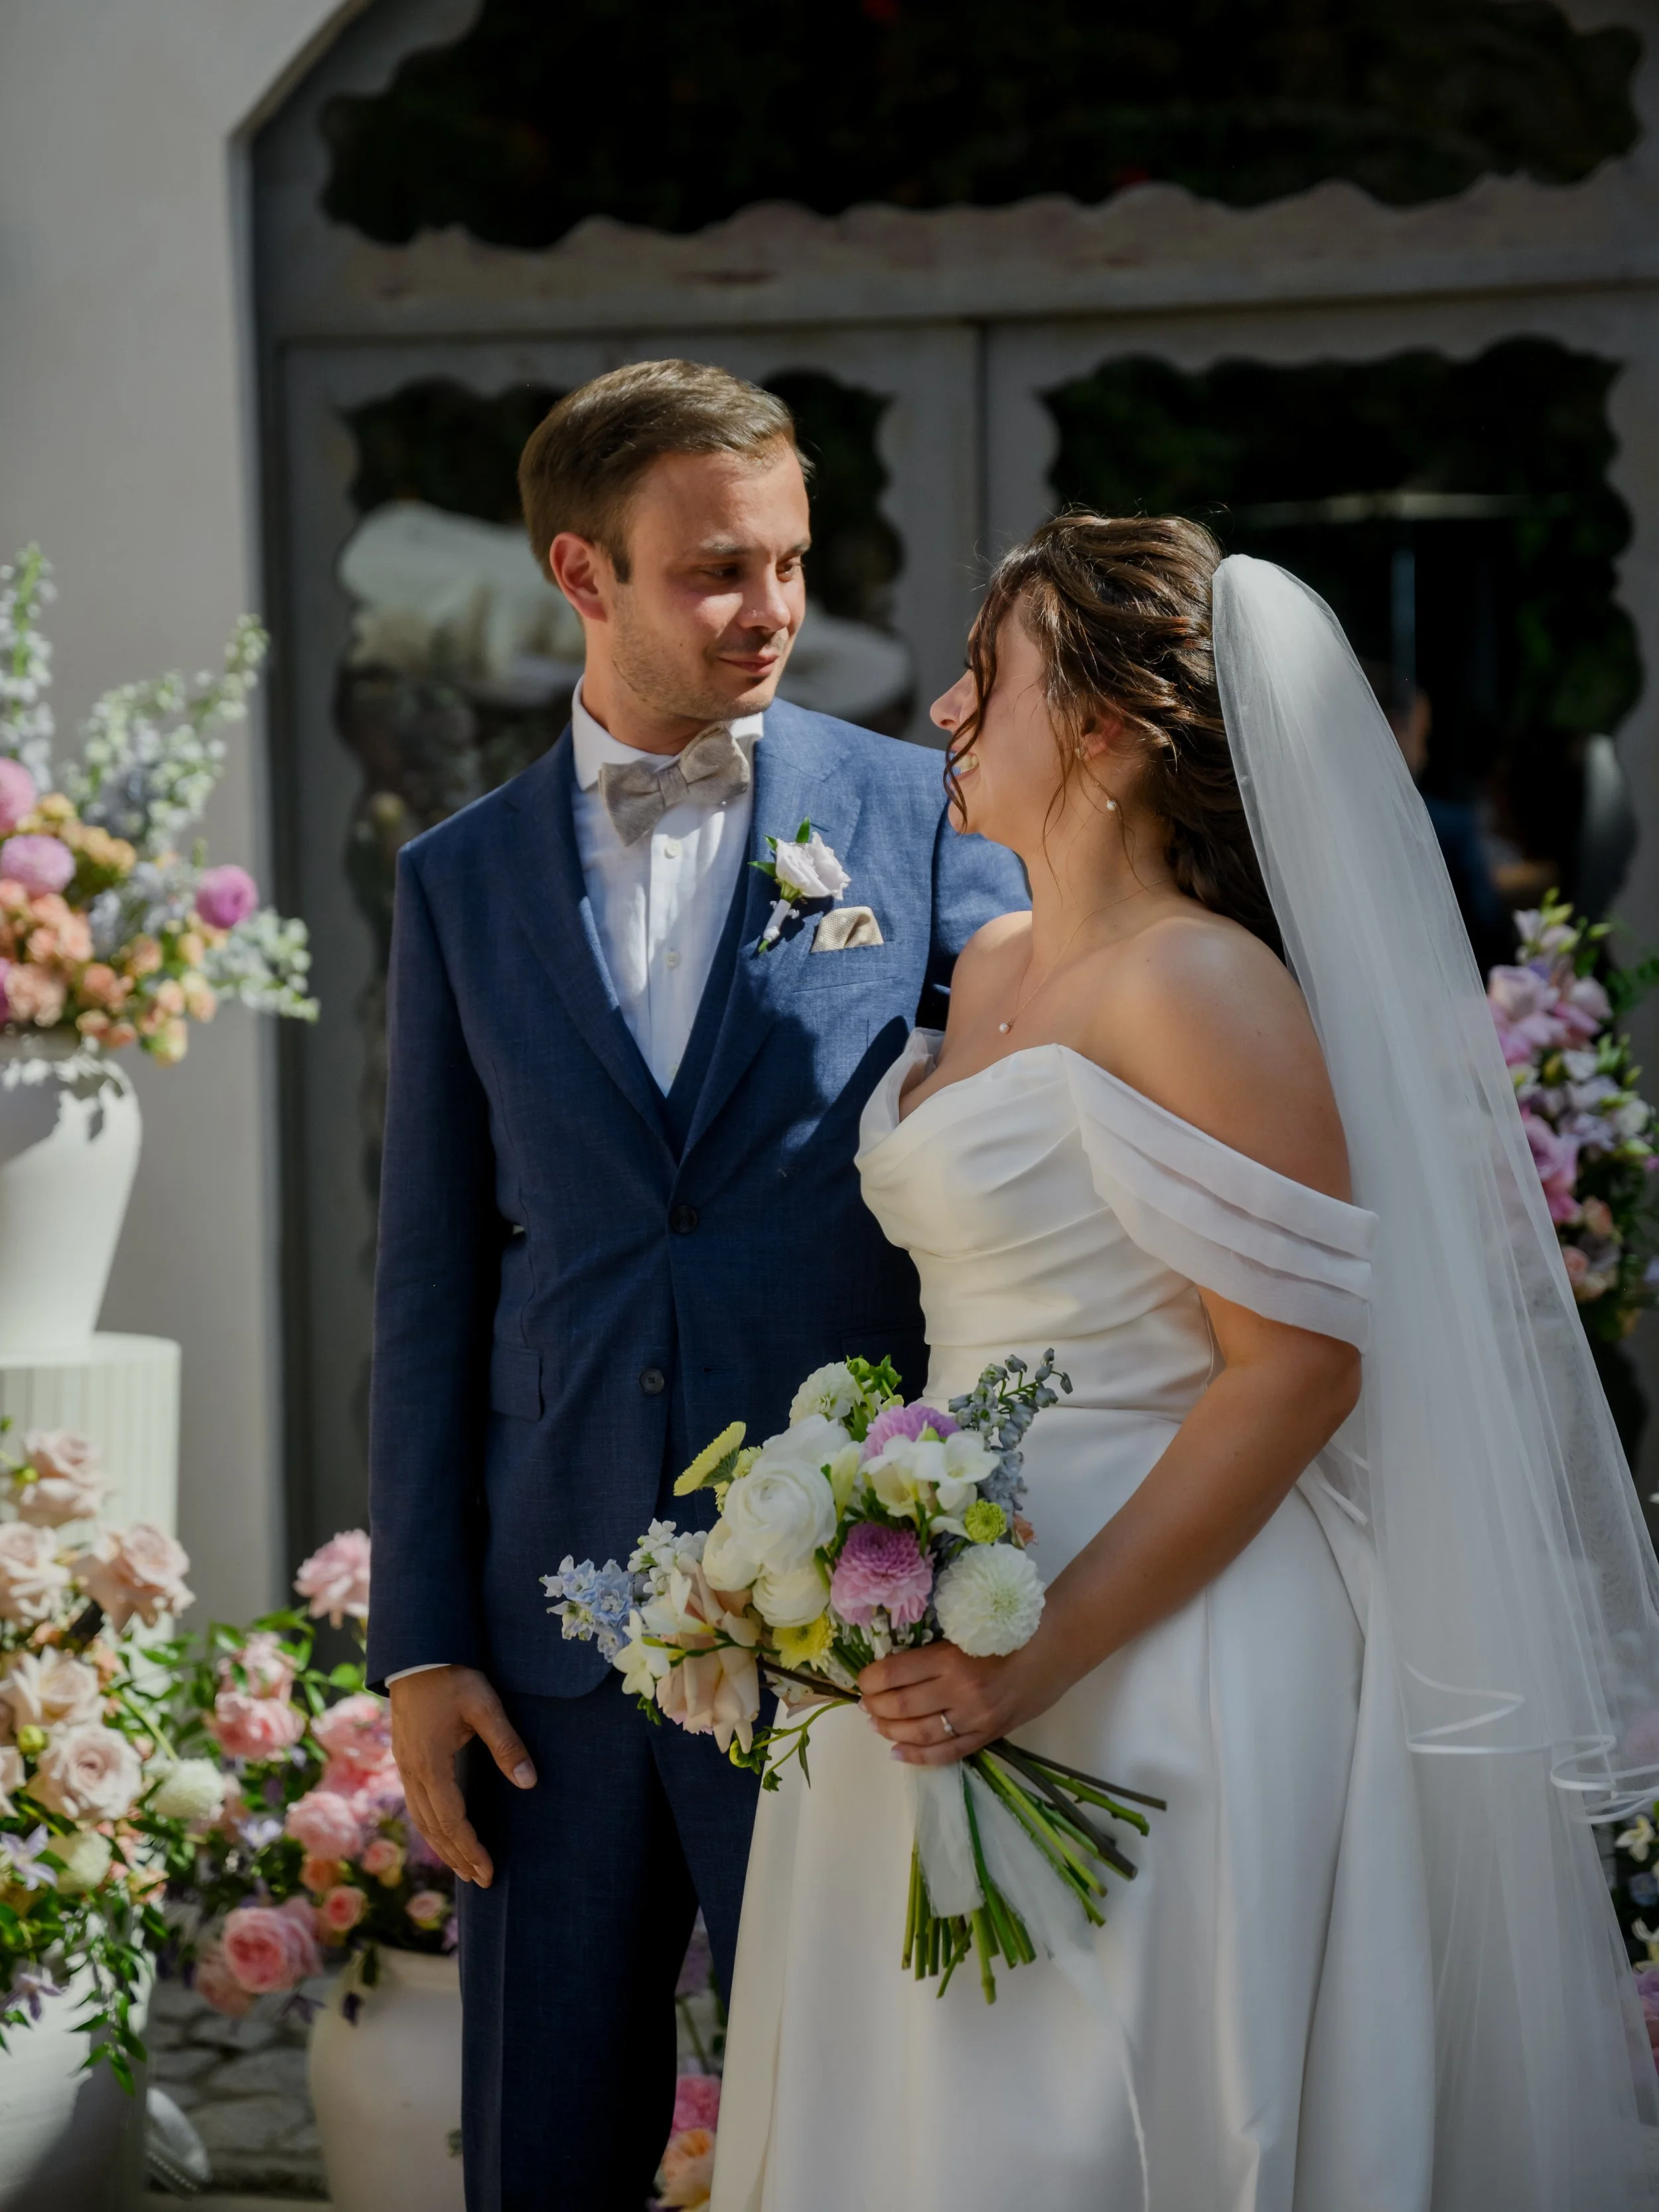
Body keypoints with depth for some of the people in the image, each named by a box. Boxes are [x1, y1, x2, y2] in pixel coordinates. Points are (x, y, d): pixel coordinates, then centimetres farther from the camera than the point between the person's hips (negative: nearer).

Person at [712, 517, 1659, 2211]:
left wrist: (1037, 1660, -23)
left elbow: (1297, 1369, -20)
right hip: (964, 1632, 9)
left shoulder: (1197, 985, -16)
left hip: (1158, 1656, -8)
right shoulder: (993, 969, 11)